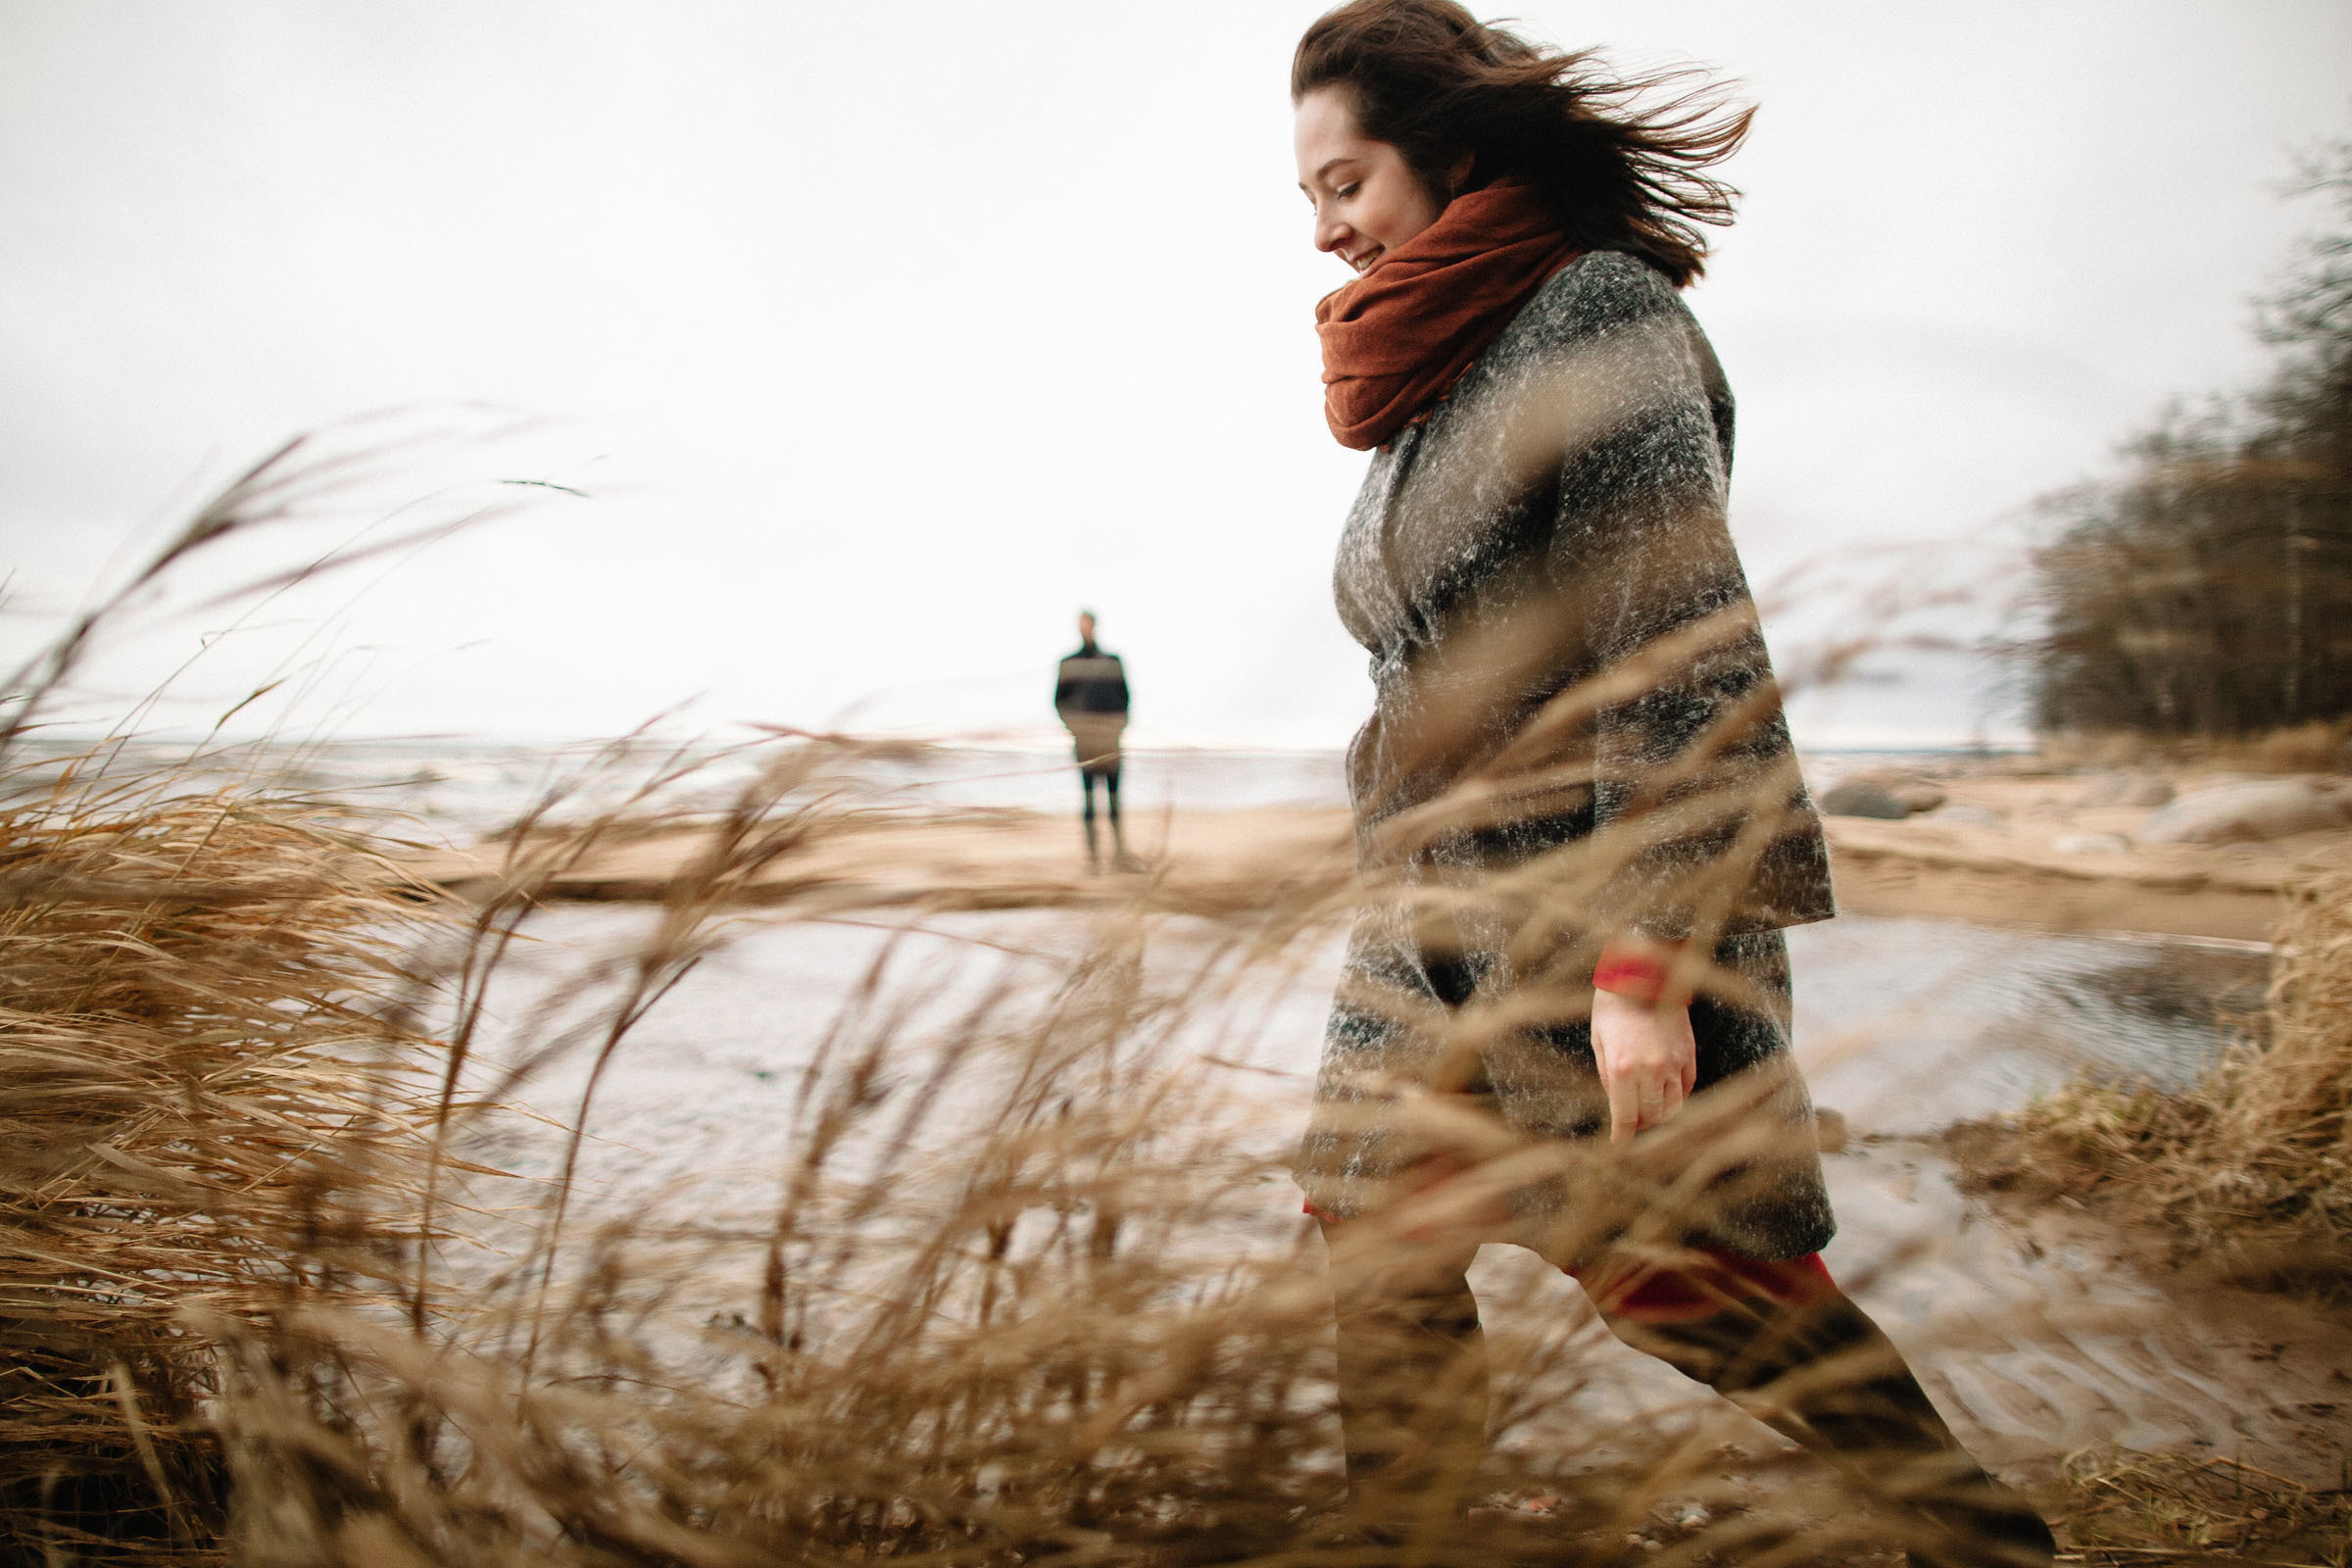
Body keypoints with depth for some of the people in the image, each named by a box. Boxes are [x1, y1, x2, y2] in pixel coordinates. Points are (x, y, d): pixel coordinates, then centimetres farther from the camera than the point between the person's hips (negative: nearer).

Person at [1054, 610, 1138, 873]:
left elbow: (1124, 696, 16)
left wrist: (1120, 725, 2)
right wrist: (1072, 725, -6)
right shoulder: (1069, 664, 9)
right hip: (1084, 736, -2)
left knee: (1114, 795, 3)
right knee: (1088, 794, -4)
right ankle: (1092, 854, -2)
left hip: (1110, 735, 2)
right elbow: (1060, 699, 9)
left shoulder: (1113, 661, 13)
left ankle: (1120, 853, 7)